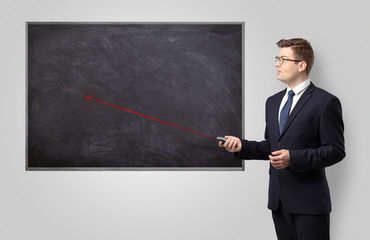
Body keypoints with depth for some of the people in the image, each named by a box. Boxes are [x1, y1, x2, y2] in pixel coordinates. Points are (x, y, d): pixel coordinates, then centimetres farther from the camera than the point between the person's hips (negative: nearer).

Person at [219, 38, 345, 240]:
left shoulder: (326, 102, -8)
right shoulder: (273, 102, 15)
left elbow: (335, 150, -11)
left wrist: (293, 158, -22)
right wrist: (242, 146, 3)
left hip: (309, 200, -6)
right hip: (279, 200, 7)